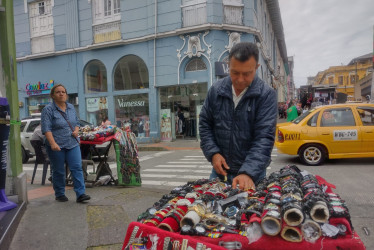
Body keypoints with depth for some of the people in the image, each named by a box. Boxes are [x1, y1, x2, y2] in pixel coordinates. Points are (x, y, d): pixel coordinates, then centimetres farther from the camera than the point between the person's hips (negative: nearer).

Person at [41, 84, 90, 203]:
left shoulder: (71, 107, 11)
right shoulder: (48, 109, -6)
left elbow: (77, 122, 20)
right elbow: (46, 128, -13)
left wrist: (76, 130, -2)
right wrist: (53, 143, -24)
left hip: (72, 144, 4)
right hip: (56, 146, -4)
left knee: (77, 168, -3)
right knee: (58, 171, 8)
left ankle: (80, 194, -1)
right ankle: (59, 194, 23)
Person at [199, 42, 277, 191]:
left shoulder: (267, 94, -12)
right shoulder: (216, 90, -2)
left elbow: (264, 137, -19)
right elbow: (205, 124, 6)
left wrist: (248, 173, -30)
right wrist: (213, 153, -7)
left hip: (253, 172, -3)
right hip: (220, 169, 3)